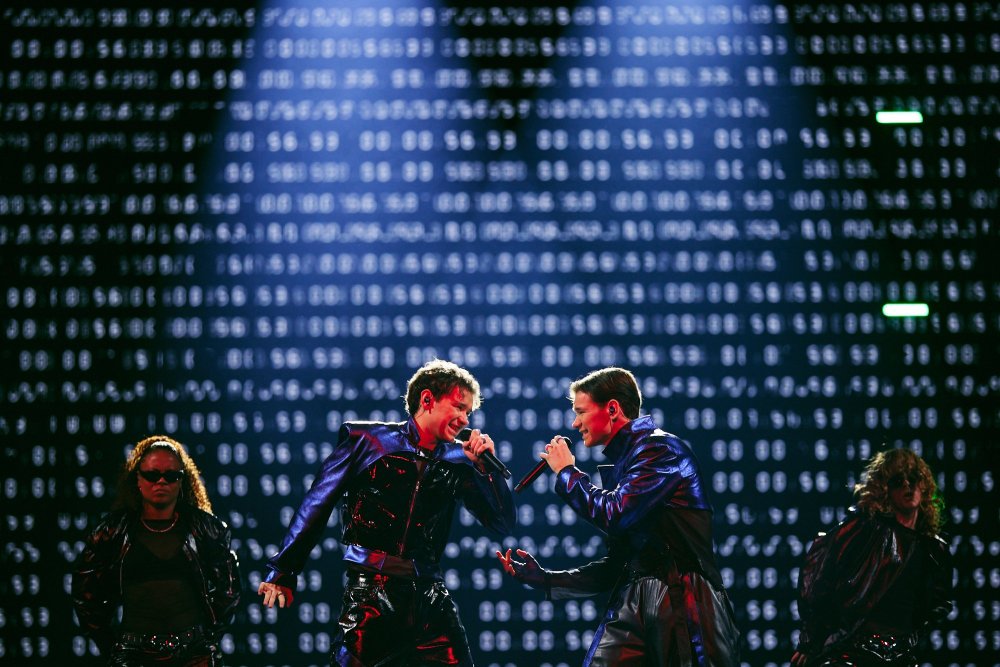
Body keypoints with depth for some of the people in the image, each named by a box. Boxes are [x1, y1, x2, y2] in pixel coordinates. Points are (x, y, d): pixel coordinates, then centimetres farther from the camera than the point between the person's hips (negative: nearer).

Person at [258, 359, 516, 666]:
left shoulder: (456, 461, 11)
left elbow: (503, 523, 12)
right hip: (370, 600, -3)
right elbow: (317, 506, 3)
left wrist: (485, 465, 1)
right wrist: (282, 573, 0)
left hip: (429, 599, 3)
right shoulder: (367, 440, 1)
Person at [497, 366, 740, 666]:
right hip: (633, 607, 7)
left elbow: (614, 515, -18)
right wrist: (544, 579, 15)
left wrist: (567, 472, -2)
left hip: (681, 606, -7)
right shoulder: (623, 462, 19)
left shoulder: (661, 449, -5)